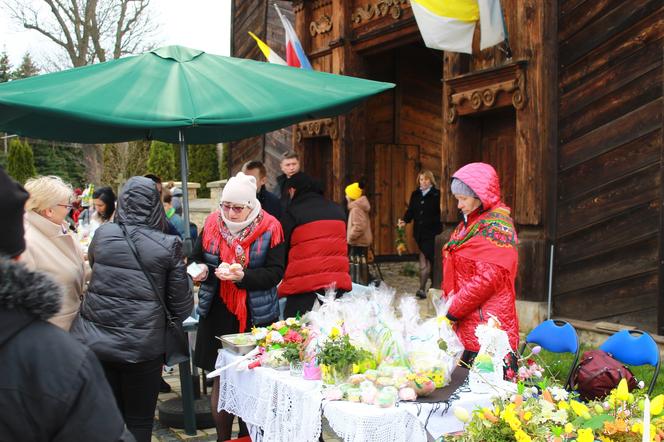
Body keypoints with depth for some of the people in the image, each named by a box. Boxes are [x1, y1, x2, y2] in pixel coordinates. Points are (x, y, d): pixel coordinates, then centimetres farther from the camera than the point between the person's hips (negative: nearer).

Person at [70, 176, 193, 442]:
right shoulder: (168, 246, -9)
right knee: (139, 420, 12)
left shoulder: (101, 235, -2)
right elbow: (181, 304, -4)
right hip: (143, 347, -2)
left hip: (96, 342, 2)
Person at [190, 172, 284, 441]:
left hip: (256, 317, -2)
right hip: (217, 315, 3)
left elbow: (275, 272, -11)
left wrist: (243, 276, -25)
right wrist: (199, 270, -10)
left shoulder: (269, 228, -8)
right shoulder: (212, 224, 1)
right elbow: (196, 258, 12)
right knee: (221, 380, 11)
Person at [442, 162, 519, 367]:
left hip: (487, 326, -8)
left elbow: (488, 279, -18)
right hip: (466, 325, 8)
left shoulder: (496, 225, -11)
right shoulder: (469, 223, 16)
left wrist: (452, 312, -15)